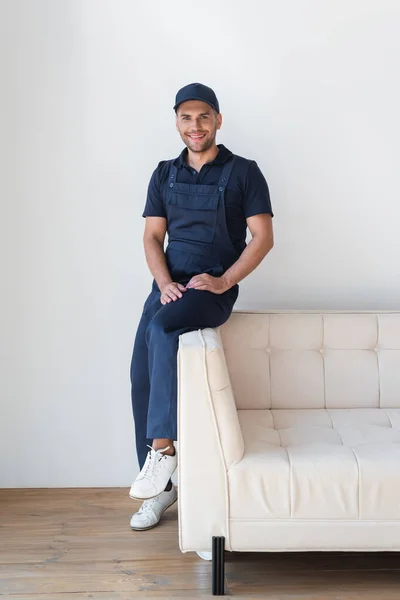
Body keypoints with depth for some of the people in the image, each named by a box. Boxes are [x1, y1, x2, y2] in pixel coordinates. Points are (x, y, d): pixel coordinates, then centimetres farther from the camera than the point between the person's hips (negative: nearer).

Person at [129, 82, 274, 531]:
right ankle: (159, 487, 5)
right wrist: (165, 283, -8)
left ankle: (163, 448, -29)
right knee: (141, 373, -7)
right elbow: (152, 237, 11)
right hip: (168, 283, 5)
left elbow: (263, 237, -3)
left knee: (163, 327, -34)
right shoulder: (165, 174, 15)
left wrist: (223, 281, -15)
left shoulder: (243, 172, 2)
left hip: (214, 285, -5)